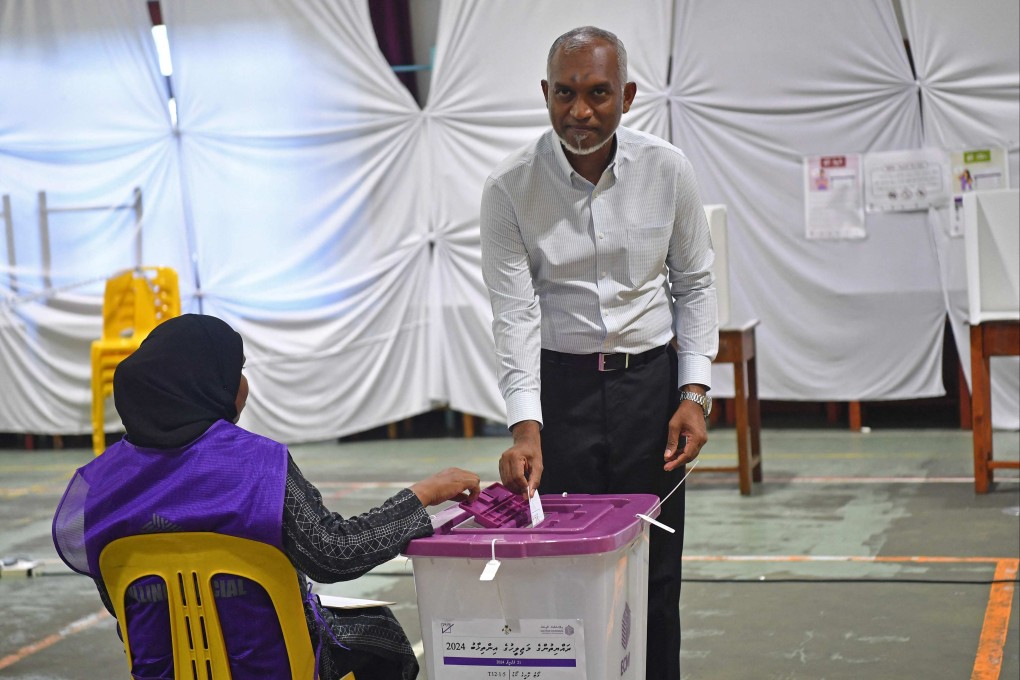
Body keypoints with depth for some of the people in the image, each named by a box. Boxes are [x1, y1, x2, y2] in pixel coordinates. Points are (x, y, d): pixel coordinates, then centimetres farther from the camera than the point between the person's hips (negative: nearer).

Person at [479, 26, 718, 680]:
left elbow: (694, 285, 6)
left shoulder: (668, 170, -3)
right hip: (558, 386, -1)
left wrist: (694, 393, -4)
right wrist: (526, 428, -21)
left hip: (651, 381, 2)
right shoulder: (510, 187, -8)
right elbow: (515, 312, -11)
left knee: (656, 572, 5)